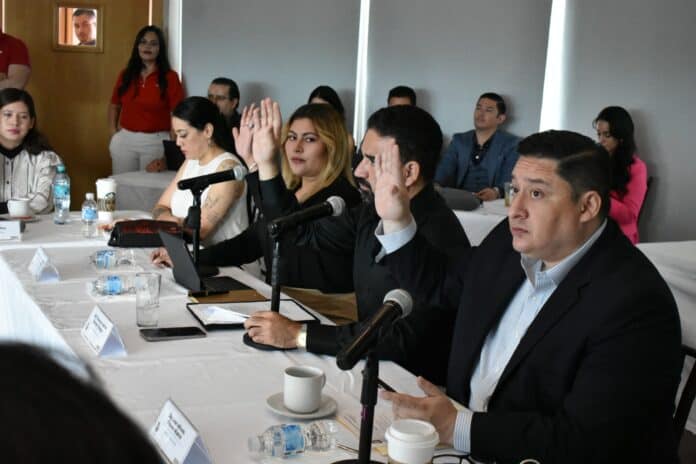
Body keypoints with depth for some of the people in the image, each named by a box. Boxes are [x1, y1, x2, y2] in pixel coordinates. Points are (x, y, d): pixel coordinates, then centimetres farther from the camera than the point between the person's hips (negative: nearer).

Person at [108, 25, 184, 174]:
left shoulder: (169, 77, -4)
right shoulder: (126, 75, 7)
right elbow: (114, 105, 20)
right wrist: (113, 132, 6)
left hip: (155, 142, -3)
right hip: (125, 140, 3)